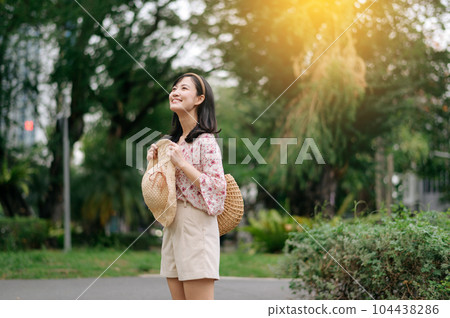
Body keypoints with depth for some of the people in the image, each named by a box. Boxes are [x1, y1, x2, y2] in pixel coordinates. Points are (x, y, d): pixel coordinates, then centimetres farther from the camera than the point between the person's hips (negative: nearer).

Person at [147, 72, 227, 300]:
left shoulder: (205, 141, -9)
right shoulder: (173, 141, 15)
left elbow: (216, 188, -16)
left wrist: (182, 163, -16)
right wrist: (155, 162, 6)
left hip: (196, 226, -8)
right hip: (172, 226, 8)